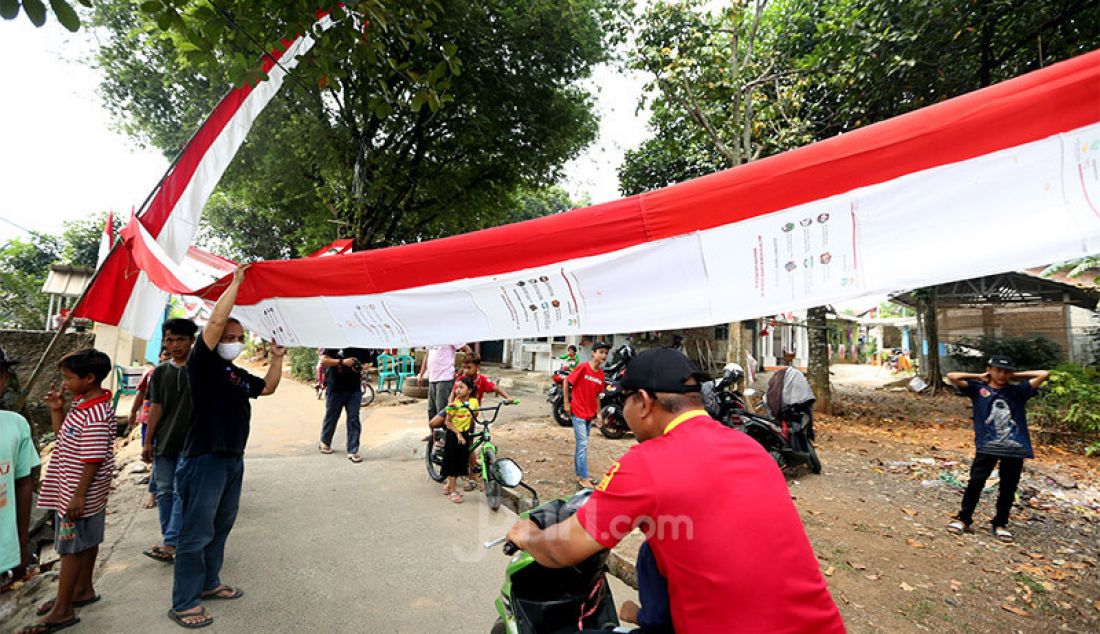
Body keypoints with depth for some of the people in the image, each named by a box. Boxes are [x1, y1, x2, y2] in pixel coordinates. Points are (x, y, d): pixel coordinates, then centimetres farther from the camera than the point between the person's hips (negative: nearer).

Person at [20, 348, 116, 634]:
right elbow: (64, 437, 15)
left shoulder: (95, 416, -27)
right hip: (72, 488, 9)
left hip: (81, 493, -9)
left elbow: (93, 461, -25)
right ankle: (83, 590, 36)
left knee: (71, 547, 3)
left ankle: (62, 611, 16)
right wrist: (56, 410, 3)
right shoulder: (81, 403, 3)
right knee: (87, 542, 21)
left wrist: (78, 496, -21)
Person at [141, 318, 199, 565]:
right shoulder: (160, 372, 8)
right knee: (164, 491, 12)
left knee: (181, 492, -5)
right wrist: (148, 441, 7)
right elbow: (156, 407, 8)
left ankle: (170, 544, -2)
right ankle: (168, 537, 26)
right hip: (164, 442, 5)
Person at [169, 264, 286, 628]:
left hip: (233, 459, 8)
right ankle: (184, 604, 11)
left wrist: (276, 358, 12)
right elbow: (215, 321, -21)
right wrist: (236, 282, -16)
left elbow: (268, 388, 24)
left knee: (220, 528, 19)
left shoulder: (239, 375, 14)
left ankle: (209, 583, 34)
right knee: (195, 534, 0)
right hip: (204, 459, -8)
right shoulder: (202, 363, -9)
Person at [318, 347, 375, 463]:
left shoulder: (361, 348, -1)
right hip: (334, 389, -1)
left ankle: (353, 451, 4)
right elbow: (323, 360, -14)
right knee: (331, 417, 16)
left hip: (354, 389, 1)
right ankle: (325, 442, 42)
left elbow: (367, 362, 10)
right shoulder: (332, 345, -7)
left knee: (354, 419, -3)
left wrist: (361, 367, -13)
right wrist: (342, 361, -25)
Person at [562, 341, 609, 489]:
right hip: (578, 412, -7)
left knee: (581, 444, 16)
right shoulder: (583, 367, -15)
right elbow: (566, 382, -9)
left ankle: (578, 473, 27)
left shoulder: (601, 373, 3)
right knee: (583, 444, -6)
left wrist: (597, 411, 10)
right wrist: (566, 403, -9)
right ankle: (583, 478, 1)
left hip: (590, 414, 7)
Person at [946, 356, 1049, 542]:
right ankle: (963, 518, 10)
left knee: (1008, 488, 9)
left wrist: (1016, 376, 12)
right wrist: (979, 377, 6)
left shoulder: (1018, 391, 11)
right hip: (987, 446, -2)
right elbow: (952, 376, -3)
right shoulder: (978, 388, 5)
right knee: (975, 483, -2)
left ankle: (1000, 524, 25)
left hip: (1015, 448, 2)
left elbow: (1044, 374, 9)